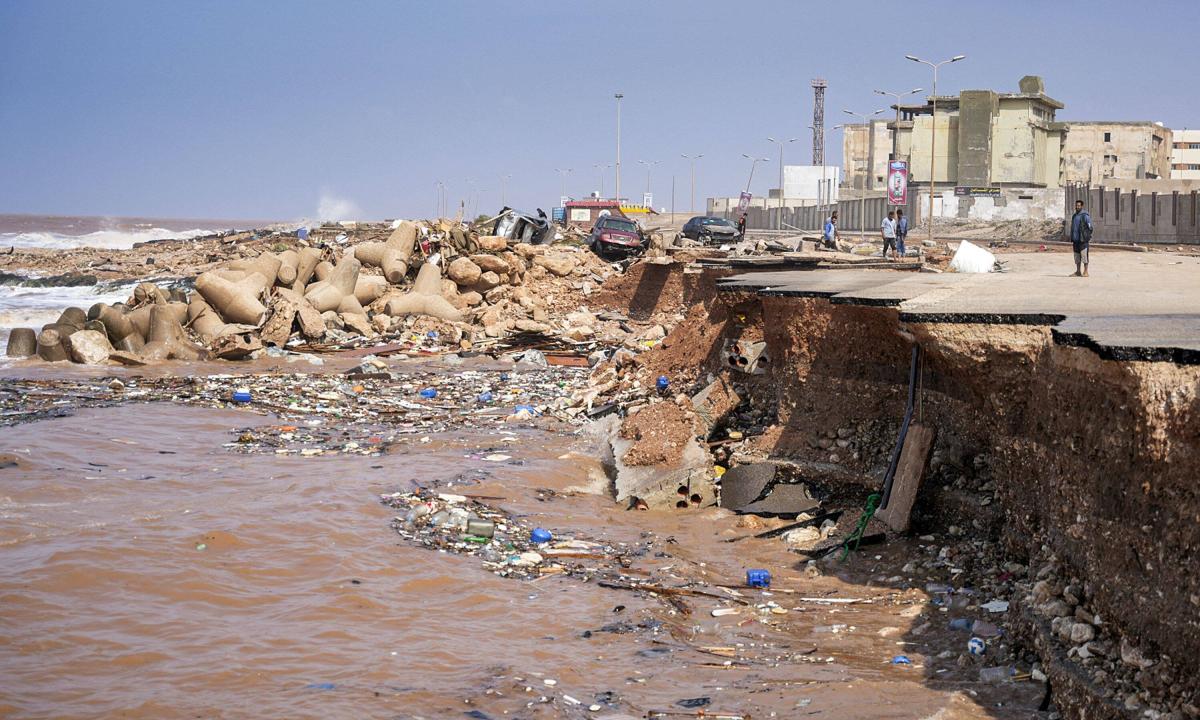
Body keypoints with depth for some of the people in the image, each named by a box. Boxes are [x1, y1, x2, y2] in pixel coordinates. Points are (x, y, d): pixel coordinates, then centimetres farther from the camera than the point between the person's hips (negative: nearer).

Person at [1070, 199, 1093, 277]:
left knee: (1084, 255, -7)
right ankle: (1078, 272, 12)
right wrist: (1072, 240, 17)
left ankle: (1085, 272, -4)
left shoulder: (1085, 216, -6)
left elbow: (1090, 227, -7)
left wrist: (1088, 237, -10)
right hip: (1076, 240, 7)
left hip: (1083, 239, -7)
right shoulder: (1074, 216, 16)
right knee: (1077, 256, 8)